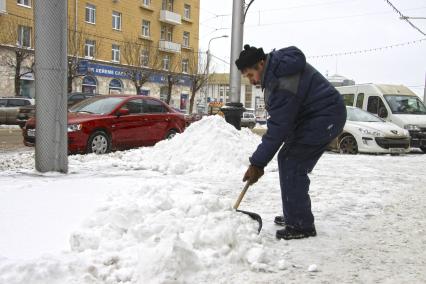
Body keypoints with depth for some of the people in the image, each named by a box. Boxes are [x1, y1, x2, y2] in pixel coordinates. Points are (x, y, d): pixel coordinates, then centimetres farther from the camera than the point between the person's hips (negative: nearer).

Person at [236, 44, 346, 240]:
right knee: (288, 160, 11)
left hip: (325, 118, -10)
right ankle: (294, 215, 22)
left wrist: (257, 163, -20)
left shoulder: (283, 85, -27)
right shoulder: (278, 63, 4)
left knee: (291, 164, -13)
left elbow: (277, 129, -26)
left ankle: (301, 225, -7)